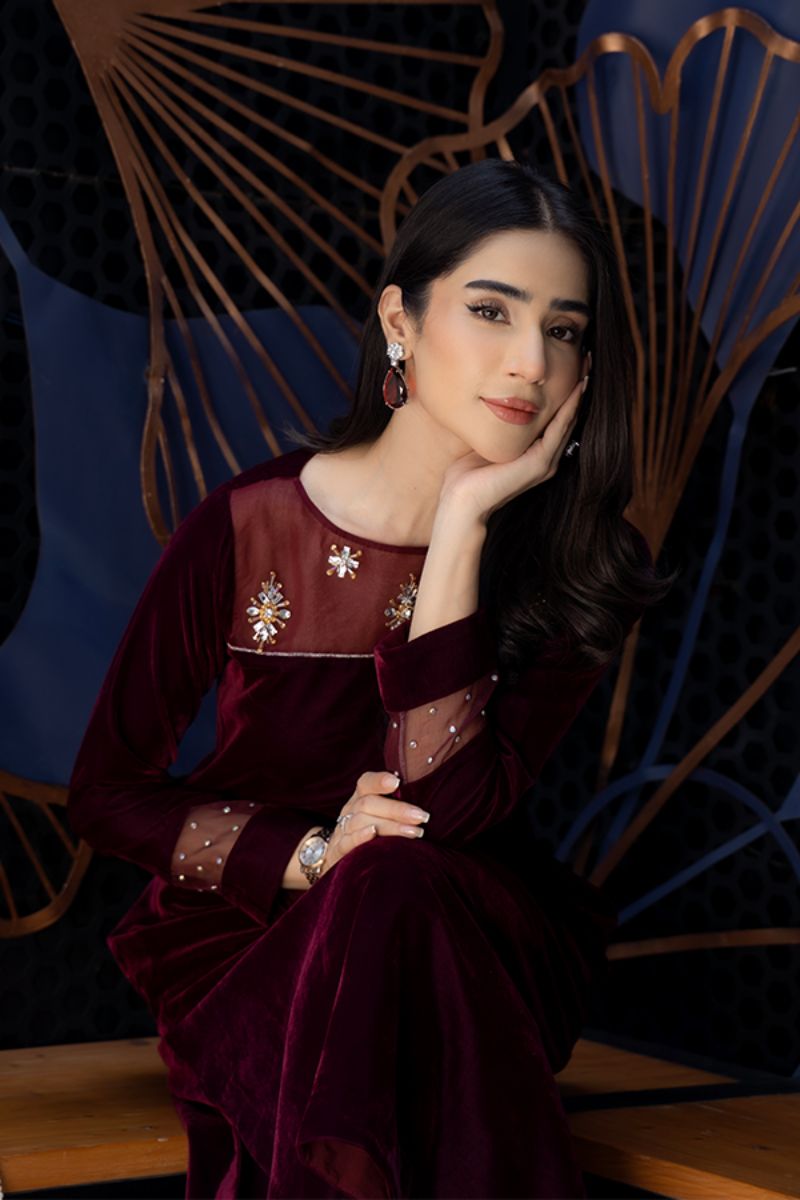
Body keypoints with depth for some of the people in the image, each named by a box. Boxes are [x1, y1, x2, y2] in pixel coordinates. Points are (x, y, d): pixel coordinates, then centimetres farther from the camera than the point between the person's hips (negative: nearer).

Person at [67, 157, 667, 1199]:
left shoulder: (579, 566, -6)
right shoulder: (245, 530, -8)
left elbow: (447, 806, -22)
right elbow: (107, 793, 1)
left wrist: (463, 524, -22)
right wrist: (309, 852, -14)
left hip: (471, 949, 1)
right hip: (245, 937, 0)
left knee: (395, 889, -33)